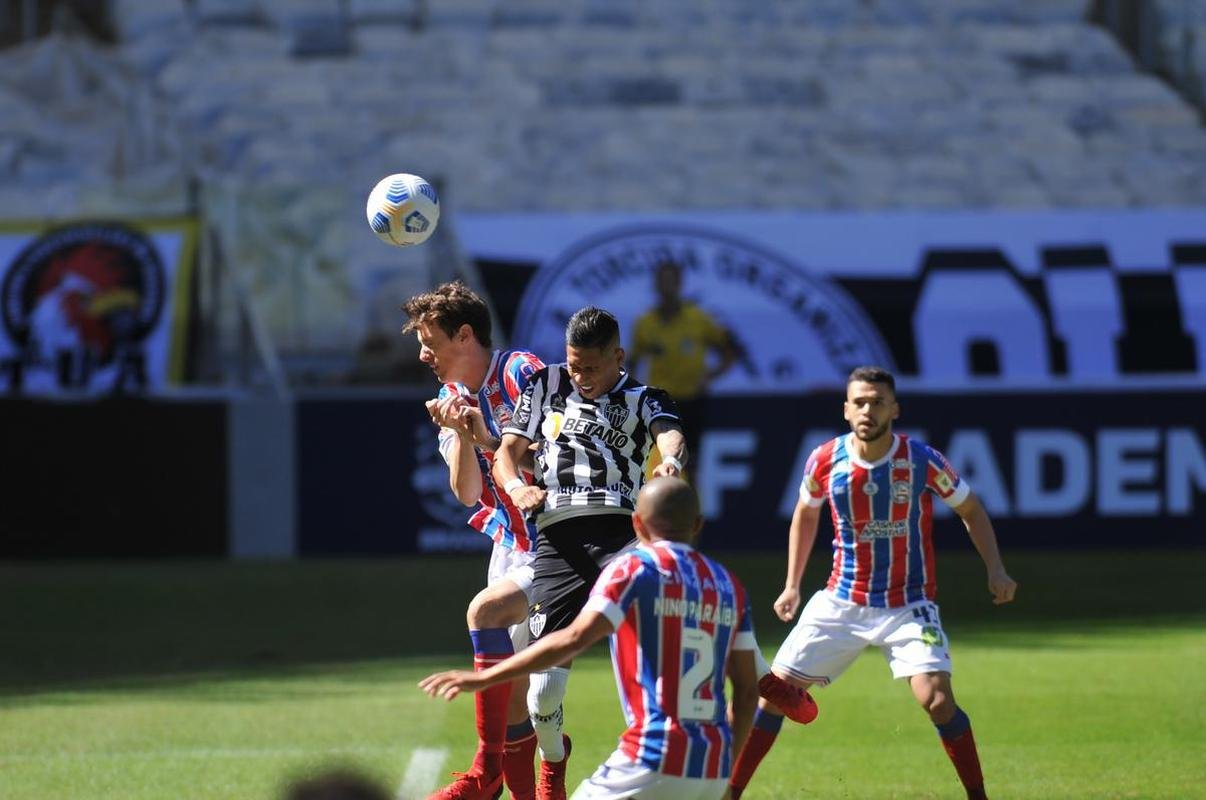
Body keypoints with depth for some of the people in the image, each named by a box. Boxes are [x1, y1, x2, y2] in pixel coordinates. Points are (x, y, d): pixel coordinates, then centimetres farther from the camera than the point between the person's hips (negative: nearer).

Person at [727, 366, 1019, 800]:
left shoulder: (921, 460, -13)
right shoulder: (824, 461, -6)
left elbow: (971, 510, 3)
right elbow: (805, 514, 15)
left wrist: (995, 569, -10)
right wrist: (792, 585, 13)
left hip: (908, 606, -3)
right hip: (841, 601, 3)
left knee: (937, 699, -22)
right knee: (773, 693, -2)